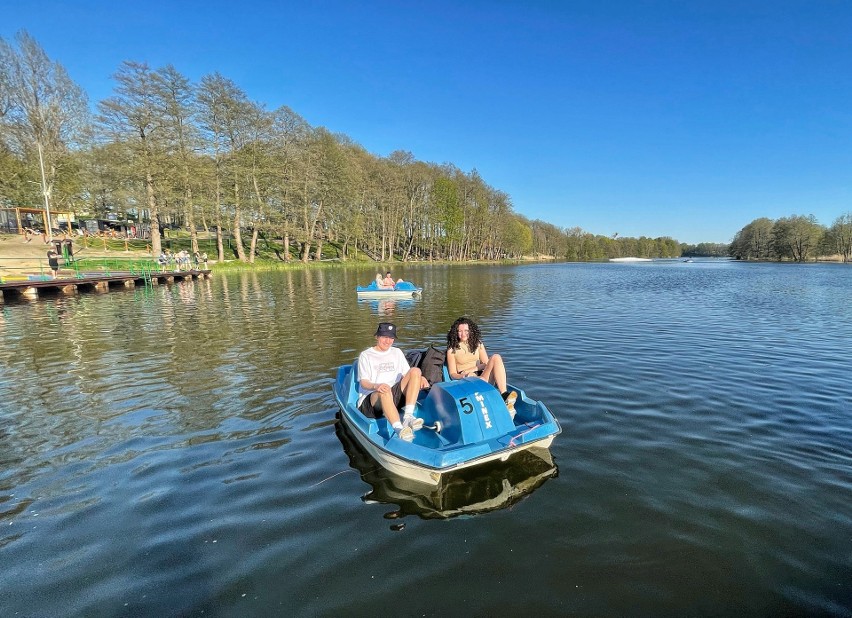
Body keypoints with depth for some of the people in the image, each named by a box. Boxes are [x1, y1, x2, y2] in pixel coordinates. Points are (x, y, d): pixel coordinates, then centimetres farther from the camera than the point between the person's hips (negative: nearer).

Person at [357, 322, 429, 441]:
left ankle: (408, 416, -32)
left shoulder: (397, 352, 22)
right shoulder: (366, 355, 7)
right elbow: (363, 382, -6)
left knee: (415, 371, -18)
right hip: (370, 401, -4)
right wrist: (376, 386, -30)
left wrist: (420, 378, -9)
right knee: (385, 391, -39)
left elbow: (408, 375, 15)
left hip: (395, 397, 4)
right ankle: (399, 429, -57)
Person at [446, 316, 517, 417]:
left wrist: (472, 369, -7)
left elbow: (486, 364, 12)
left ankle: (504, 395, -39)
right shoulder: (452, 350, 6)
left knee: (496, 357, -25)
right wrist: (463, 376, -20)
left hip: (483, 377, 3)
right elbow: (452, 374, 3)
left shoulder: (478, 344, 17)